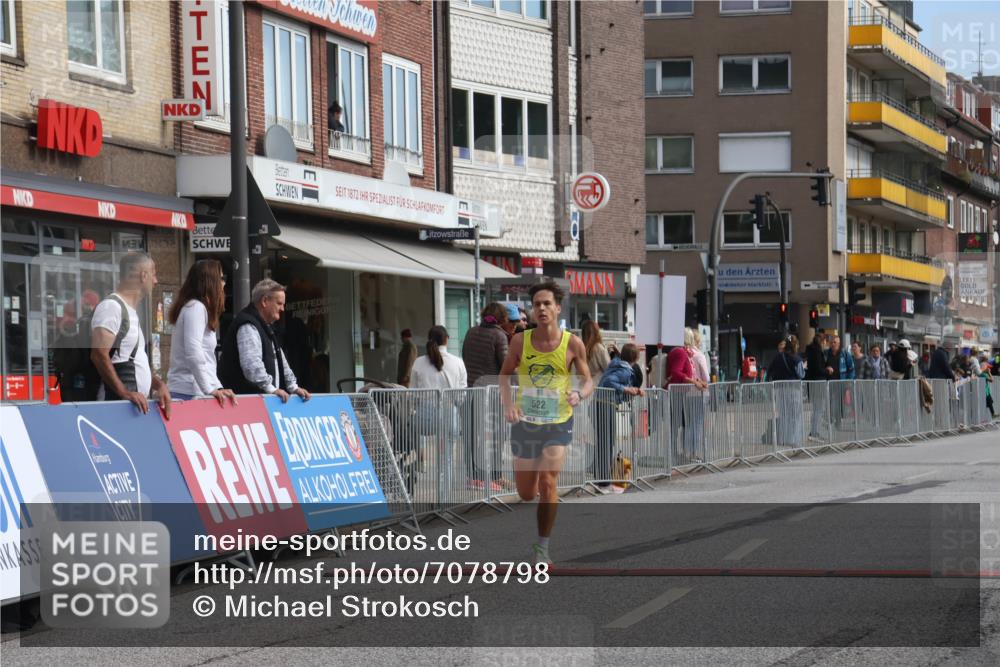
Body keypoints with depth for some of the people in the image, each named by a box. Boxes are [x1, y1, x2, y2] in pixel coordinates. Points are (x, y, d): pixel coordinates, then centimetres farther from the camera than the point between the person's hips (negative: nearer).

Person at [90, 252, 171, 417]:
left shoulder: (131, 311, 21)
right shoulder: (111, 306, -9)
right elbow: (99, 355, -19)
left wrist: (158, 384, 9)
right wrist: (124, 393, -23)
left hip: (138, 404, 9)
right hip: (117, 404, -9)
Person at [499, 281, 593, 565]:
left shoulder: (573, 344, -8)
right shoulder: (520, 341, -4)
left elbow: (588, 381, 0)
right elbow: (504, 376, 7)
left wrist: (579, 393, -23)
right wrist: (508, 403, -12)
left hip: (558, 424, -2)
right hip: (525, 422, 2)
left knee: (548, 483, -17)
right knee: (526, 494, 9)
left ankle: (542, 546, -2)